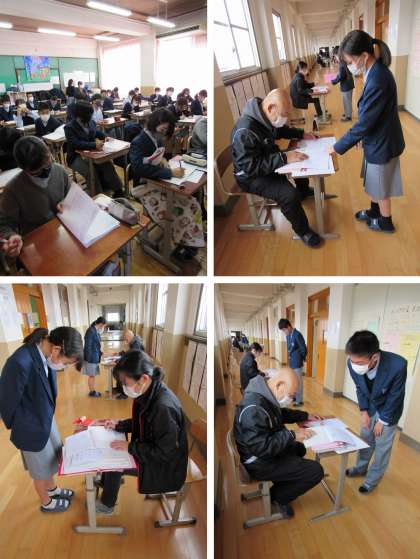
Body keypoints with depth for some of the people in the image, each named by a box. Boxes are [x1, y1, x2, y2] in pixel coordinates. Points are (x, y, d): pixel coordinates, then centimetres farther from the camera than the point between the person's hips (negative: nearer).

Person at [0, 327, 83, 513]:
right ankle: (47, 503, 46)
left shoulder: (44, 353, -14)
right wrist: (18, 429, -5)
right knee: (41, 470, 20)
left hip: (46, 419, 7)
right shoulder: (20, 363, -38)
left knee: (52, 458, 29)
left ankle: (52, 489, 55)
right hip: (32, 429, -7)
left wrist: (48, 416, 13)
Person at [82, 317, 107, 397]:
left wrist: (100, 353, 17)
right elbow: (88, 346, -21)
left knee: (93, 375, 17)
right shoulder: (91, 331, -22)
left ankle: (93, 391, 27)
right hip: (91, 358, -9)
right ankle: (92, 392, 18)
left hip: (95, 357, 9)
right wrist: (89, 359, -18)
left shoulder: (96, 331, 6)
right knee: (91, 376, 5)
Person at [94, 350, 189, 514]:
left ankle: (107, 505, 23)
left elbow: (164, 452, -27)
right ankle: (105, 483, 34)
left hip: (164, 465, -7)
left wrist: (130, 447, -22)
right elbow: (141, 422, 10)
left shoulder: (164, 407, -37)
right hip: (149, 449, 8)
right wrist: (119, 424, -3)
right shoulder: (149, 392, -10)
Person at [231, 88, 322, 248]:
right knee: (289, 195, -27)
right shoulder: (245, 132, -34)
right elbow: (251, 166, -36)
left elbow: (281, 131, 15)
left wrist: (301, 134, 1)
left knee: (301, 158, 15)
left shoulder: (265, 117, -6)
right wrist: (284, 158, -36)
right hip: (252, 176, -9)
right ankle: (302, 230, -2)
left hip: (269, 160, 9)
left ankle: (303, 190, 42)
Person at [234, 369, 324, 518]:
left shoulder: (265, 396, -2)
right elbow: (262, 447, -34)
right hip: (260, 462, -10)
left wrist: (306, 416, 9)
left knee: (299, 448, 28)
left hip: (269, 449, 10)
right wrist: (292, 435, -27)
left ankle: (280, 487, 25)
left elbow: (282, 413, 17)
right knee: (316, 471, -9)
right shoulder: (254, 409, -34)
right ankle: (275, 498, 7)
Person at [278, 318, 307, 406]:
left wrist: (301, 359, -2)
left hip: (297, 363, -8)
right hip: (291, 363, 8)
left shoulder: (297, 335, -21)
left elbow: (303, 349, -15)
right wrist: (290, 358, 11)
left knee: (298, 382, 3)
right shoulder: (288, 335, 6)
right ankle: (295, 397, 31)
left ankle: (299, 400, 14)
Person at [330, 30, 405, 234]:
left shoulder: (377, 81, -31)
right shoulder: (376, 72, -1)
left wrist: (338, 147, -19)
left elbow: (364, 123, -28)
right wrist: (359, 137, 14)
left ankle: (385, 222, 33)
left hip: (381, 144, -9)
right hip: (377, 140, 9)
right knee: (374, 182, 25)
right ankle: (374, 211, 46)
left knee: (381, 187, 12)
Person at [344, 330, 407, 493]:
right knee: (365, 440, 21)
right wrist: (364, 411, -5)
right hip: (370, 407, 4)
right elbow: (359, 388, -6)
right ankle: (361, 468, 45)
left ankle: (372, 480, 31)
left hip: (388, 410, -3)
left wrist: (382, 420, -13)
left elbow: (395, 397, -23)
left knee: (382, 447, 9)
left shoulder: (397, 365, -42)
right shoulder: (354, 364, -30)